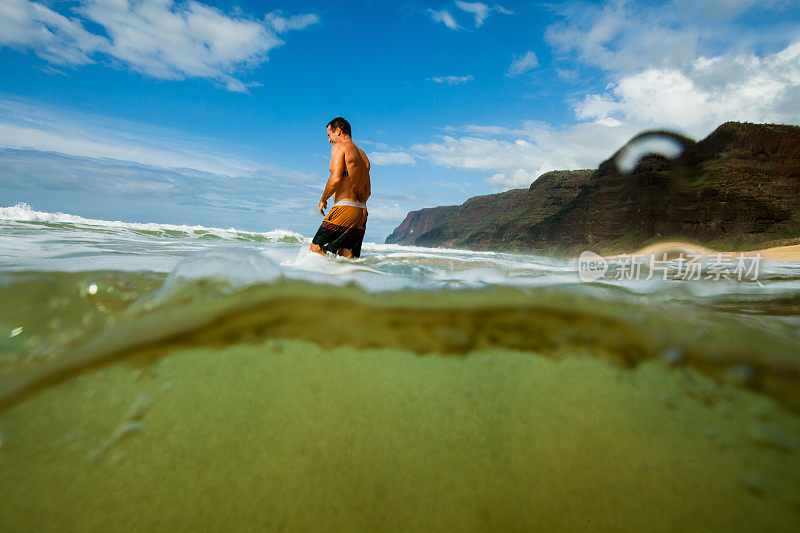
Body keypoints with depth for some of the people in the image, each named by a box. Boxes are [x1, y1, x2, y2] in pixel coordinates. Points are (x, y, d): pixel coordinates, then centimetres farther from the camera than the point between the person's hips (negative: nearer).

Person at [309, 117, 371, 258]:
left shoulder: (339, 147, -1)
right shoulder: (363, 155, 23)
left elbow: (336, 178, -15)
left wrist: (323, 200, -2)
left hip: (344, 208, -8)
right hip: (362, 212, 8)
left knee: (316, 248, -3)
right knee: (348, 258, 7)